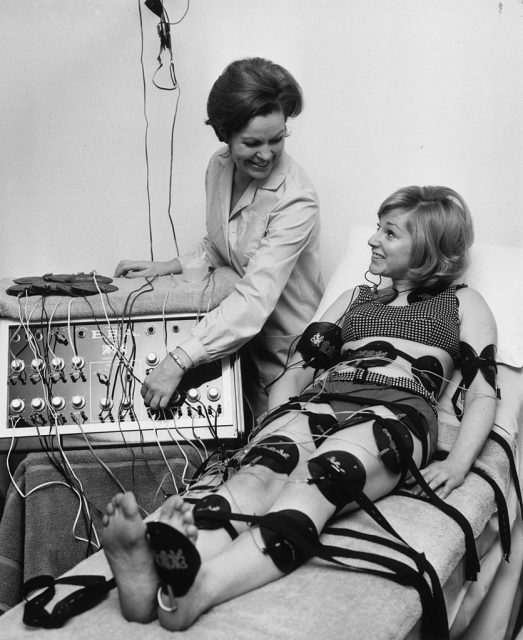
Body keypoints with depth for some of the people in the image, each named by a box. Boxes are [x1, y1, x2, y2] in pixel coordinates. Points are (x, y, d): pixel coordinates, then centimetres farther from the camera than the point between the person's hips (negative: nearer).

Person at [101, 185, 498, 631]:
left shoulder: (463, 303, 25)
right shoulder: (353, 298, 34)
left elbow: (482, 394, 11)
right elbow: (297, 370, 24)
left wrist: (457, 464, -8)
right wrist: (270, 429, 4)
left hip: (395, 413, -3)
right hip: (315, 403, 3)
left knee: (317, 481, -37)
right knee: (258, 473, -32)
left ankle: (197, 591, -61)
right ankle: (154, 565, -58)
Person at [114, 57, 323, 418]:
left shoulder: (296, 202, -26)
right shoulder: (220, 166, -3)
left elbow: (255, 300, -34)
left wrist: (179, 361, -39)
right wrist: (169, 266, -2)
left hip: (281, 351, -6)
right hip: (234, 330, 6)